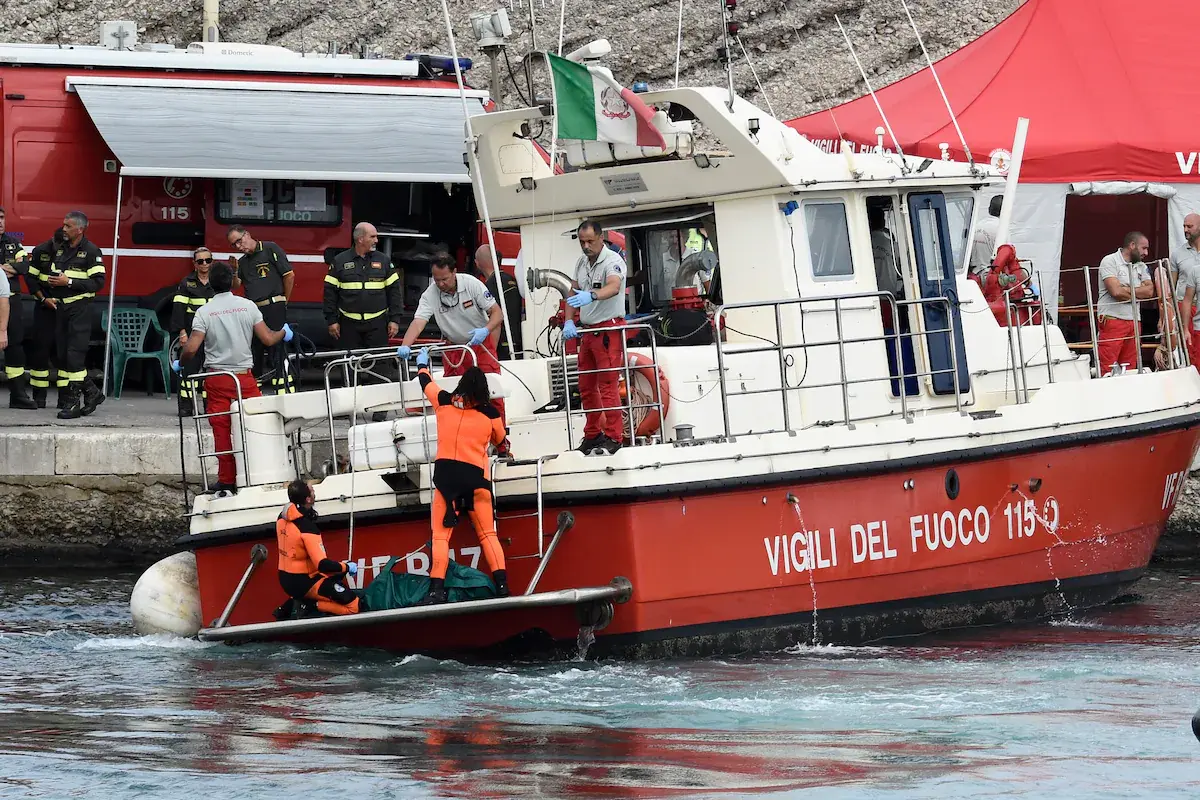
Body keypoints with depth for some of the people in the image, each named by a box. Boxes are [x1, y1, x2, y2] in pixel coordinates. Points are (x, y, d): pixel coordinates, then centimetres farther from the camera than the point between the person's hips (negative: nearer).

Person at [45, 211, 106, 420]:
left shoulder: (91, 251, -6)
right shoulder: (60, 250, 16)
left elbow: (98, 282, -13)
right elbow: (52, 274, 26)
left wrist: (69, 282, -18)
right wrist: (52, 280, 4)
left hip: (80, 309, -8)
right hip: (61, 308, 8)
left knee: (75, 355, -12)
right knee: (63, 355, 8)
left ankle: (74, 402, -11)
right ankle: (92, 392, 20)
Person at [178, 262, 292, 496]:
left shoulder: (204, 312, -4)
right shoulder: (248, 306, -1)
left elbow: (191, 349, -11)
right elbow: (267, 339, 0)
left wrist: (180, 363, 10)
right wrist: (284, 333, 22)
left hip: (217, 380, 0)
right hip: (244, 376, 0)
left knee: (222, 433, 2)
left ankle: (226, 484, 5)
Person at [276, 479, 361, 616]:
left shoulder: (282, 517, 0)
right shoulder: (307, 528, -25)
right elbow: (323, 565, -28)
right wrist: (347, 567, -10)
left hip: (286, 579, 8)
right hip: (304, 583, -8)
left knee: (339, 572, 32)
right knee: (354, 605, -9)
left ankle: (299, 600, 14)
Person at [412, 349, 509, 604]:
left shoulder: (444, 401, 5)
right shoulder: (490, 412, 4)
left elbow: (425, 381, 25)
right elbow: (500, 441, 23)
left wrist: (422, 363, 47)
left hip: (445, 474, 0)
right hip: (475, 476, 0)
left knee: (441, 535, 0)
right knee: (487, 533, 6)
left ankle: (437, 589, -12)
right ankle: (502, 585, -5)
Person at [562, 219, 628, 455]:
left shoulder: (612, 261, -13)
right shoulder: (581, 263, 12)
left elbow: (613, 287, -32)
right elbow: (574, 294, 16)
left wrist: (590, 296, -50)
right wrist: (569, 321, 0)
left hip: (609, 328, -8)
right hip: (587, 330, 8)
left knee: (607, 385, -11)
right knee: (586, 386, 12)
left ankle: (613, 437, -9)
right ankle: (592, 435, 22)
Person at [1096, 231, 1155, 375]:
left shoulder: (1141, 267, 17)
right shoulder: (1110, 261, -4)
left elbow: (1150, 291, 4)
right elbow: (1116, 291, -16)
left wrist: (1127, 290, -7)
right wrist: (1139, 291, 0)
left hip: (1134, 322, 7)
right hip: (1112, 320, -7)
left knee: (1130, 370, 4)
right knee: (1107, 370, -11)